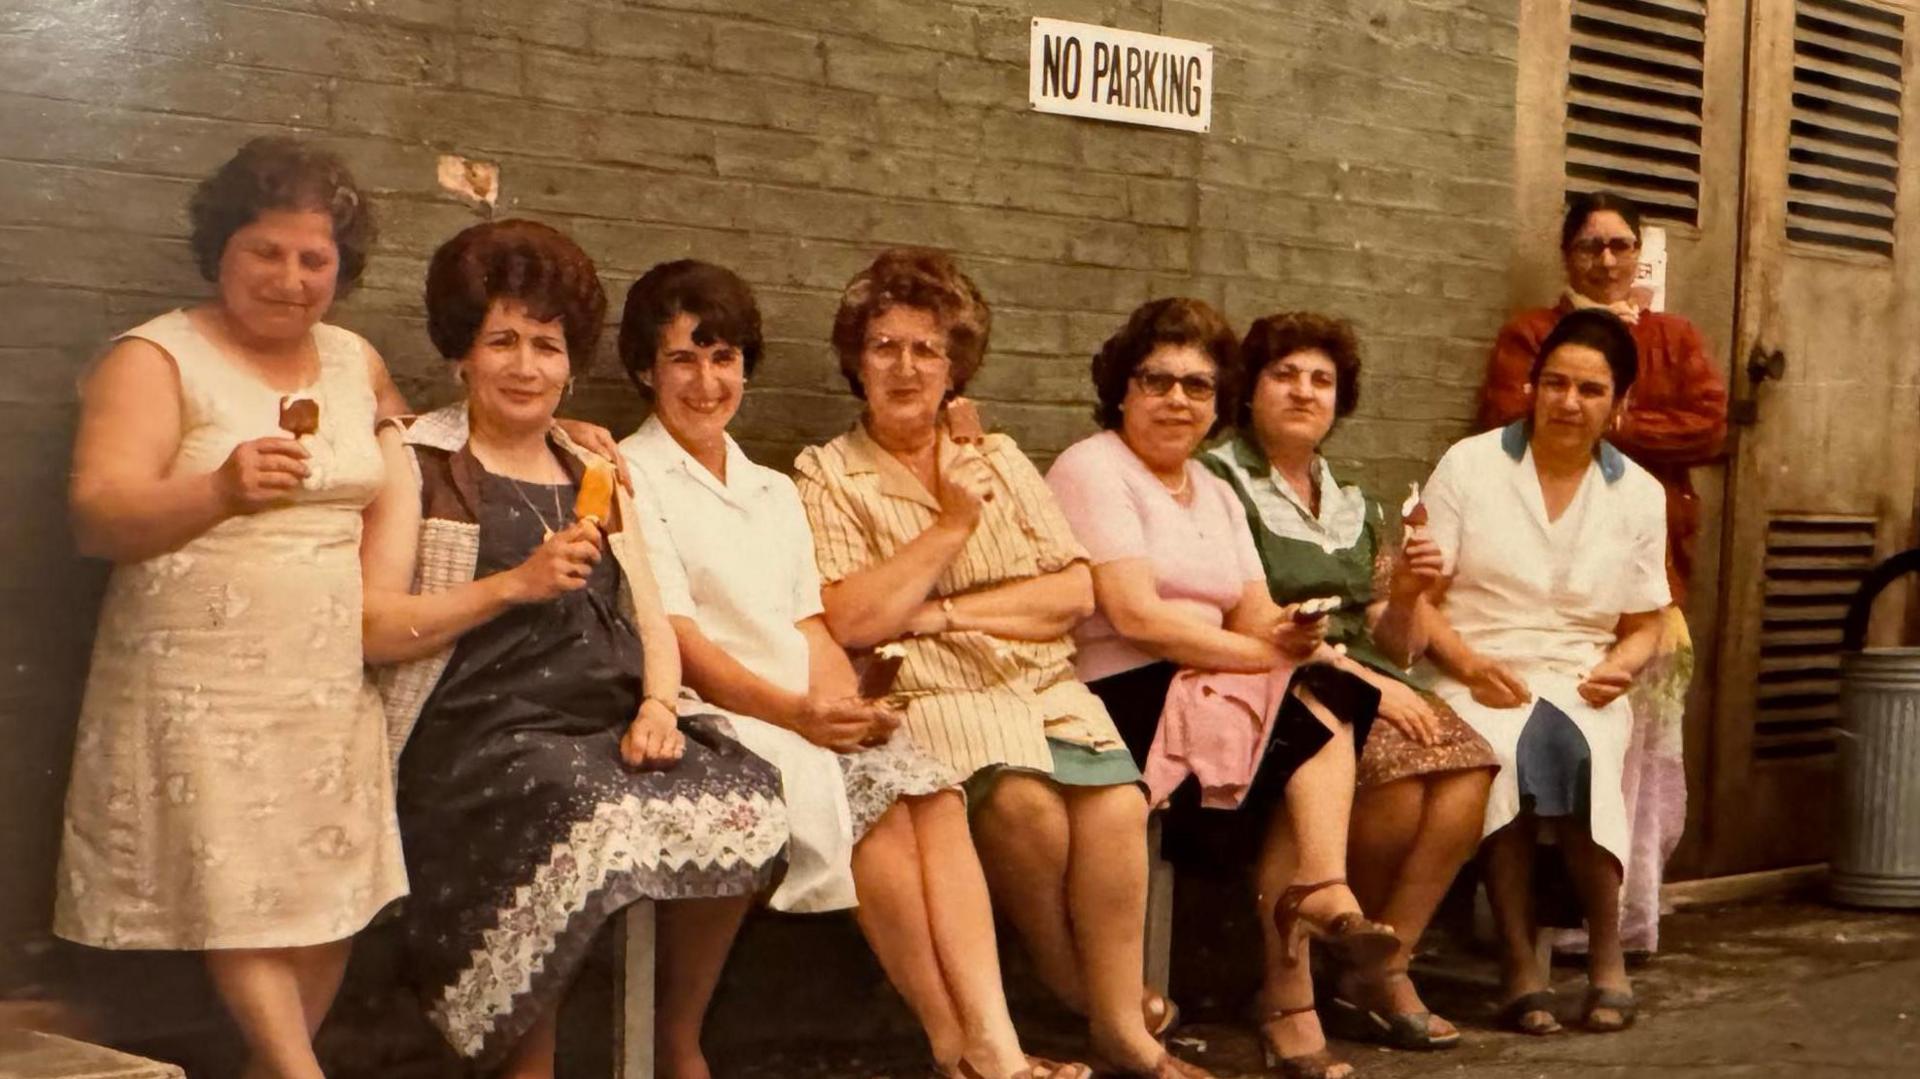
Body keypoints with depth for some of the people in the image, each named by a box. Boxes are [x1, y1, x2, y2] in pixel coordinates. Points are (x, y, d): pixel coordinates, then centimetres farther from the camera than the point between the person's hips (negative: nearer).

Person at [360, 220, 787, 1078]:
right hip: (482, 733, -5)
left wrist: (657, 705, -4)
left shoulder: (594, 473, 25)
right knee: (582, 815, -36)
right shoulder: (411, 459, 9)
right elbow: (372, 630, -1)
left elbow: (652, 623, 17)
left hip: (609, 722, 5)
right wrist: (515, 584, -11)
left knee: (742, 794, -24)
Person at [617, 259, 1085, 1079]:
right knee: (874, 798, -29)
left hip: (810, 715, 6)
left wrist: (844, 702, -7)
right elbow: (677, 640, -9)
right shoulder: (631, 479, 2)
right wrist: (794, 713, -22)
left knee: (933, 789, -23)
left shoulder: (772, 490, 25)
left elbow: (810, 624, 16)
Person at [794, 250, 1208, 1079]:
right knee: (1025, 801, -32)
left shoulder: (1000, 459, 18)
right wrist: (952, 525, -5)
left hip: (1042, 683, 4)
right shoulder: (826, 475, 5)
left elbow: (1076, 592, 7)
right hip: (929, 694, -3)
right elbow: (850, 621, -9)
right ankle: (1077, 989, -8)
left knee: (1116, 805, -26)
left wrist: (951, 612, -5)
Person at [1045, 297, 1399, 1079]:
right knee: (1318, 706, -21)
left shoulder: (1216, 493, 20)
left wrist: (1290, 632, -17)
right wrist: (1273, 655, -17)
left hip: (1205, 695, 7)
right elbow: (1137, 615, -17)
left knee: (1316, 705, -20)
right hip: (1122, 700, -7)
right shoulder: (1093, 470, -5)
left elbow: (1254, 617, 7)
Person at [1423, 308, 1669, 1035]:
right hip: (1475, 676, -1)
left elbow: (1643, 626, 16)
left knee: (1567, 745, -35)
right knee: (1504, 750, -36)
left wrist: (1621, 665, -7)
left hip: (1580, 683, 2)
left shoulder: (1639, 494, 13)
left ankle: (1606, 952, -22)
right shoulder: (1468, 465, 5)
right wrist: (1469, 663, -16)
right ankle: (1519, 961, -29)